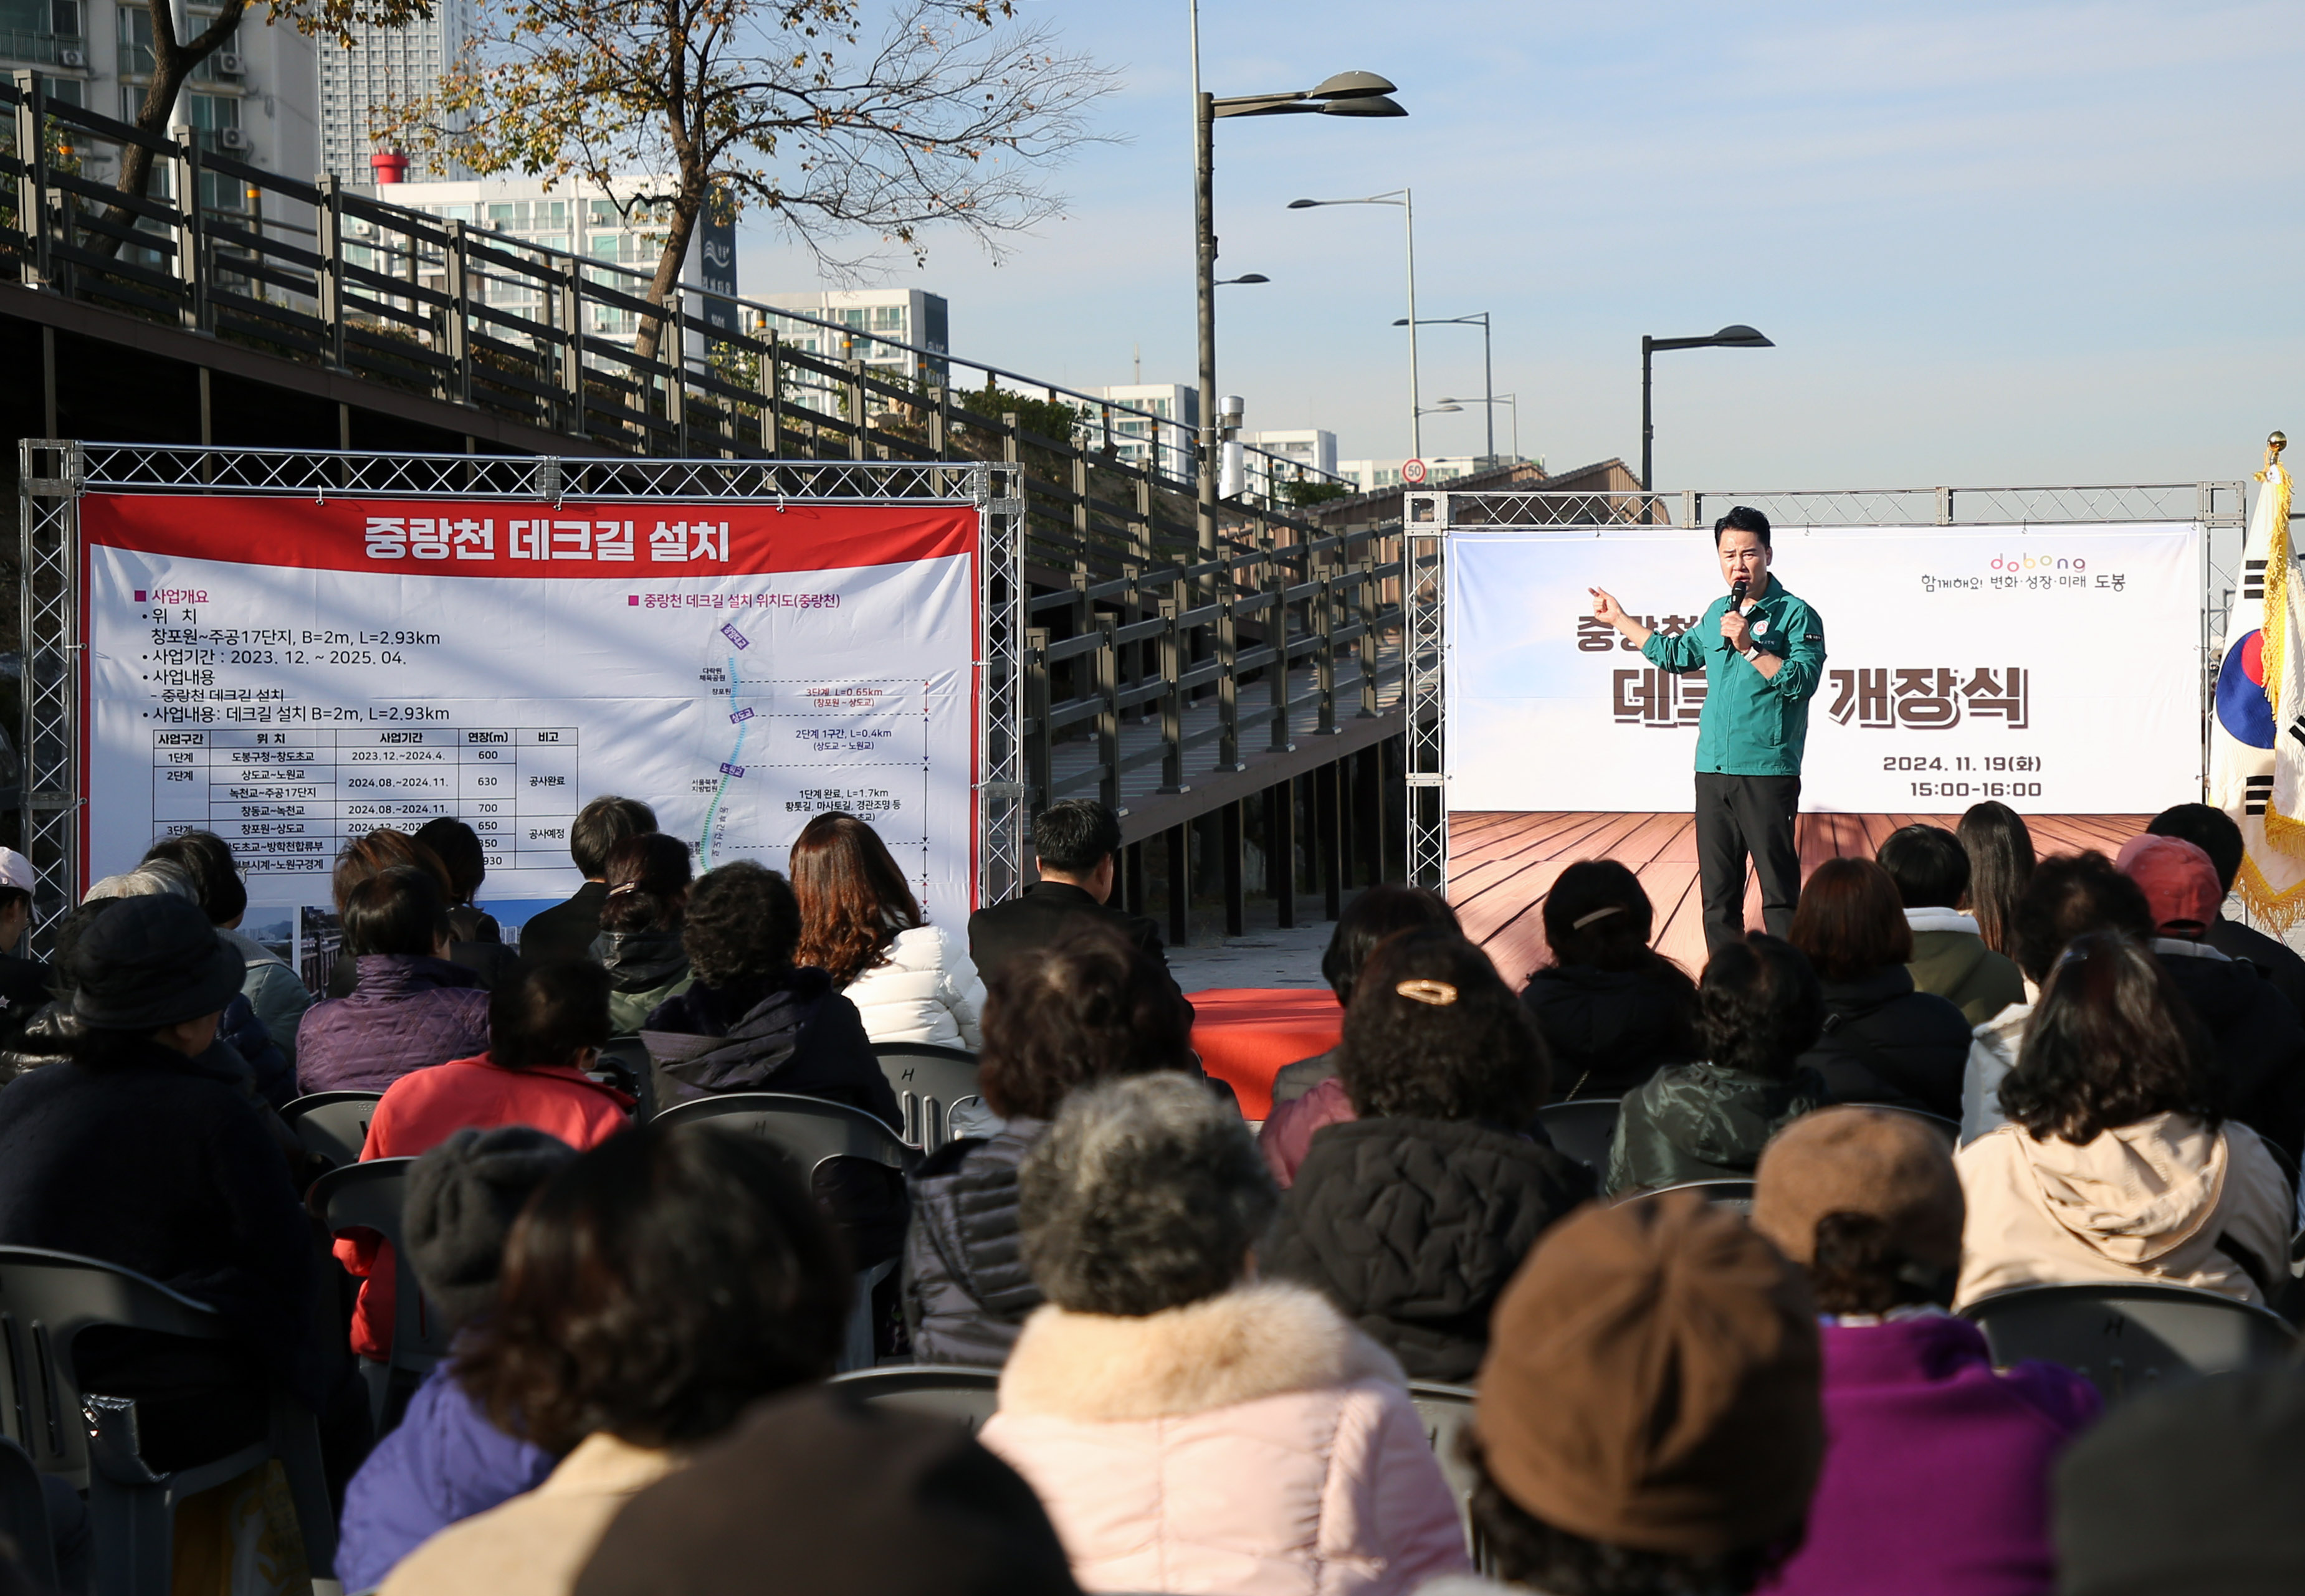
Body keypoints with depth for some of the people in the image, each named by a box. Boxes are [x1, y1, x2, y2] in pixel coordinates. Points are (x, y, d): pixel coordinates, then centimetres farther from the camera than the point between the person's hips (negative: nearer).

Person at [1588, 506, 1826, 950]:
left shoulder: (1796, 615, -4)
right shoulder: (1717, 613, 17)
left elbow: (1802, 681, -16)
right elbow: (1677, 656, 34)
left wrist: (1749, 647, -20)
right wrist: (1620, 619, 38)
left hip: (1768, 772, -7)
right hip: (1712, 770, 7)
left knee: (1780, 890, -8)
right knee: (1717, 892, 9)